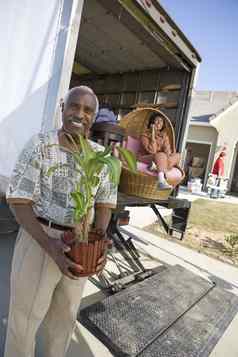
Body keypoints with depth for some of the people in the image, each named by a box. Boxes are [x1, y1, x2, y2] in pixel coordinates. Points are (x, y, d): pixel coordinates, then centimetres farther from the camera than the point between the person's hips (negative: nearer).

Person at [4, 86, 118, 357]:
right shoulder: (39, 146, -12)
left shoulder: (100, 155, -1)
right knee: (25, 316, 14)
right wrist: (50, 246, -27)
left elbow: (105, 203, 3)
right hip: (39, 239, -3)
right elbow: (18, 201, -14)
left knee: (65, 315, 24)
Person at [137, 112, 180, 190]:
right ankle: (161, 182, -51)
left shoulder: (164, 135, 9)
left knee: (177, 155, -16)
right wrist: (153, 134, -21)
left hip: (160, 159, 6)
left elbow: (167, 150, -3)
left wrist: (167, 156, -26)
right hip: (145, 158, -5)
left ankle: (156, 165, -34)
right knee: (161, 155, -35)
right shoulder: (145, 135, -7)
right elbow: (152, 151, -20)